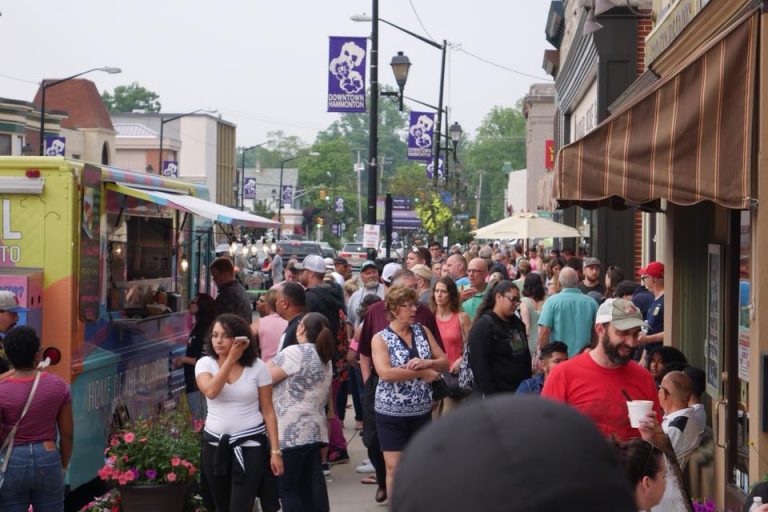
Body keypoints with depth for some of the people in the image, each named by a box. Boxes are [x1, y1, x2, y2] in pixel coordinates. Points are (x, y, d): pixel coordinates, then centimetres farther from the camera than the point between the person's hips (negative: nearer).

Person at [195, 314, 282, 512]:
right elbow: (210, 391, -21)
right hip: (215, 444, 3)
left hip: (250, 444, -3)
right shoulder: (205, 364, 0)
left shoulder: (257, 367, -4)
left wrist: (275, 451, -6)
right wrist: (231, 359, -18)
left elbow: (268, 412, -2)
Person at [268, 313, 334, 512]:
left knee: (287, 489, -4)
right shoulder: (325, 359, 16)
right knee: (306, 488, 11)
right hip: (314, 431, 9)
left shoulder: (295, 353, -13)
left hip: (291, 434, -9)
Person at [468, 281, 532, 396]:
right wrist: (490, 395, -20)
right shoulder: (482, 326, -9)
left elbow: (526, 357, 22)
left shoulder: (518, 324, 15)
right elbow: (479, 364, -16)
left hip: (519, 393, 7)